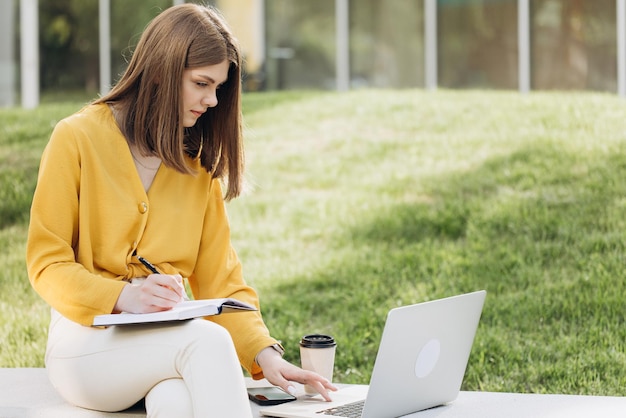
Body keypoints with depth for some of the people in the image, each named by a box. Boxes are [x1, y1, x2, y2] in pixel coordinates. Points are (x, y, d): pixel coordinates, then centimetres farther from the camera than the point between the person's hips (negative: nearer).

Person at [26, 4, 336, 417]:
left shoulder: (199, 162, 14)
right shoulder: (78, 138, -1)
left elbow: (221, 279, 10)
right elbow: (45, 262, -4)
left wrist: (263, 352, -9)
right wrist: (121, 296, -23)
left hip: (169, 337, 3)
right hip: (88, 339, -3)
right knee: (209, 341, -34)